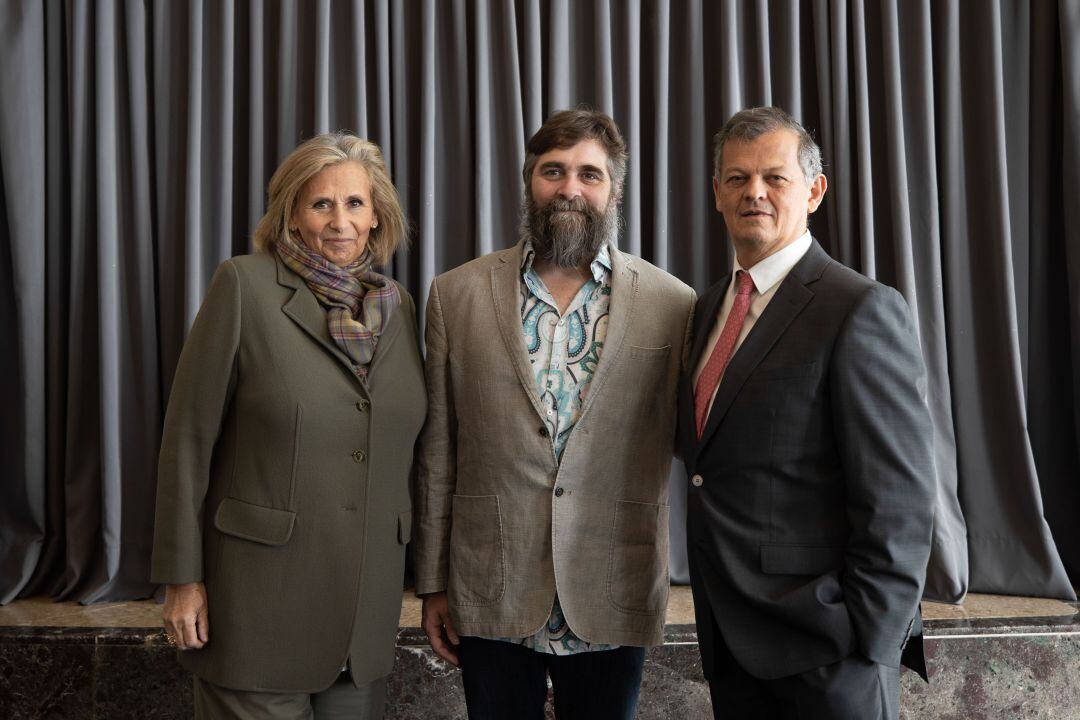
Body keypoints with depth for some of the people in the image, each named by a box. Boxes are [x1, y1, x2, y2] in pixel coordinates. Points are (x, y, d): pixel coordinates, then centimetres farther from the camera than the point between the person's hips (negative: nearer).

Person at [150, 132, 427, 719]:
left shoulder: (397, 306, 7)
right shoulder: (244, 286, -7)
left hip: (368, 600, 4)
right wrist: (182, 578, -8)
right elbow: (188, 438, -6)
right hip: (260, 598, -4)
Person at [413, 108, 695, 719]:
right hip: (491, 598, 1)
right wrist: (433, 582, 5)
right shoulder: (458, 295, 2)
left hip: (612, 601, 0)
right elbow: (439, 450, 4)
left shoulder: (672, 303, -2)